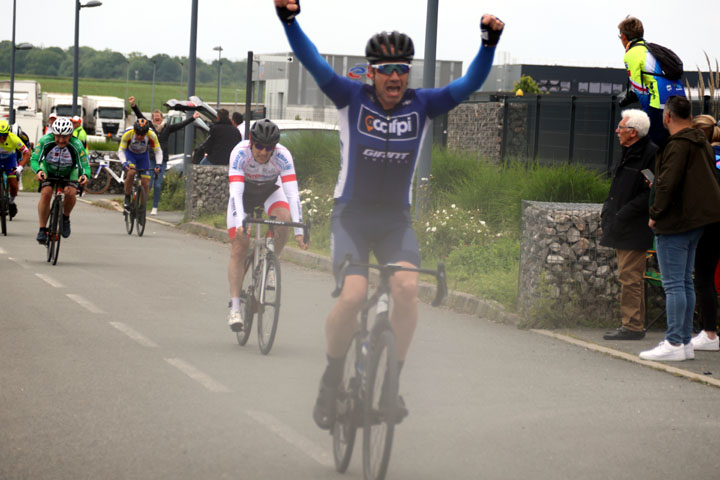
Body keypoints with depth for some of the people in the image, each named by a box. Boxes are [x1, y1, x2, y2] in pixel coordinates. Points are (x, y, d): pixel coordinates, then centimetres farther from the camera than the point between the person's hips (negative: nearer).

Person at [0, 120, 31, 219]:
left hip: (10, 158, 0)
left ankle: (11, 202, 19)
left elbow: (26, 153, -29)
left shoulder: (13, 138, -33)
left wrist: (20, 167, -41)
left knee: (13, 185, -9)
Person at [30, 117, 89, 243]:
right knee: (46, 193, -24)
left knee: (70, 193, -27)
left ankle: (65, 218, 3)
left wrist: (85, 175, -53)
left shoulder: (77, 145, -31)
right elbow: (34, 160, -30)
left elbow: (85, 166, -29)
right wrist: (38, 171, -52)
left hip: (69, 173, 0)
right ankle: (42, 229, -12)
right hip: (48, 170, 0)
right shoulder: (45, 141, -30)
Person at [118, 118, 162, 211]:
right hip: (129, 154, -2)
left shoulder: (152, 136, -30)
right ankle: (127, 199, -16)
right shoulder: (127, 134, -33)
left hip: (143, 155, 2)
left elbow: (158, 151, -20)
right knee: (131, 172, -32)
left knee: (146, 184, -7)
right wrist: (124, 163, -41)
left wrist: (158, 164, -36)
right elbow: (121, 151, -24)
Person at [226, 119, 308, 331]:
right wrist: (240, 223, -58)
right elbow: (235, 192, -43)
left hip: (271, 190, 1)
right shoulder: (240, 153, -34)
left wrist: (299, 231, -49)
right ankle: (235, 308, -7)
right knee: (238, 251, -11)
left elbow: (292, 194, -39)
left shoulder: (282, 156, -32)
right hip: (245, 191, -1)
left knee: (284, 220, -32)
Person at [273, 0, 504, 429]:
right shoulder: (352, 98, -7)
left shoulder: (422, 105, -3)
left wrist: (490, 43, -27)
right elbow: (313, 63, -16)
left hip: (396, 219, 2)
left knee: (408, 288, -24)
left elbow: (468, 84, -12)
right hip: (352, 215, -2)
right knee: (353, 296, -21)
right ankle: (332, 378, 4)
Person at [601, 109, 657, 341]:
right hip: (622, 227, 10)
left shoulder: (651, 154, -14)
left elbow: (649, 194, -18)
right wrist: (609, 210, 11)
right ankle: (633, 325, 18)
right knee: (628, 277, 13)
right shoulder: (628, 153, 16)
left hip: (635, 230, -10)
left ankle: (632, 326, -5)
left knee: (630, 277, -9)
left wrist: (622, 216, -19)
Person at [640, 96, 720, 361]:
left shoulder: (677, 145, -16)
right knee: (685, 282, 14)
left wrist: (655, 213, -10)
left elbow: (668, 183, -23)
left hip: (676, 221, -10)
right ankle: (685, 341, 17)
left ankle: (674, 343, -8)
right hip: (696, 220, 10)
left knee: (674, 285, -8)